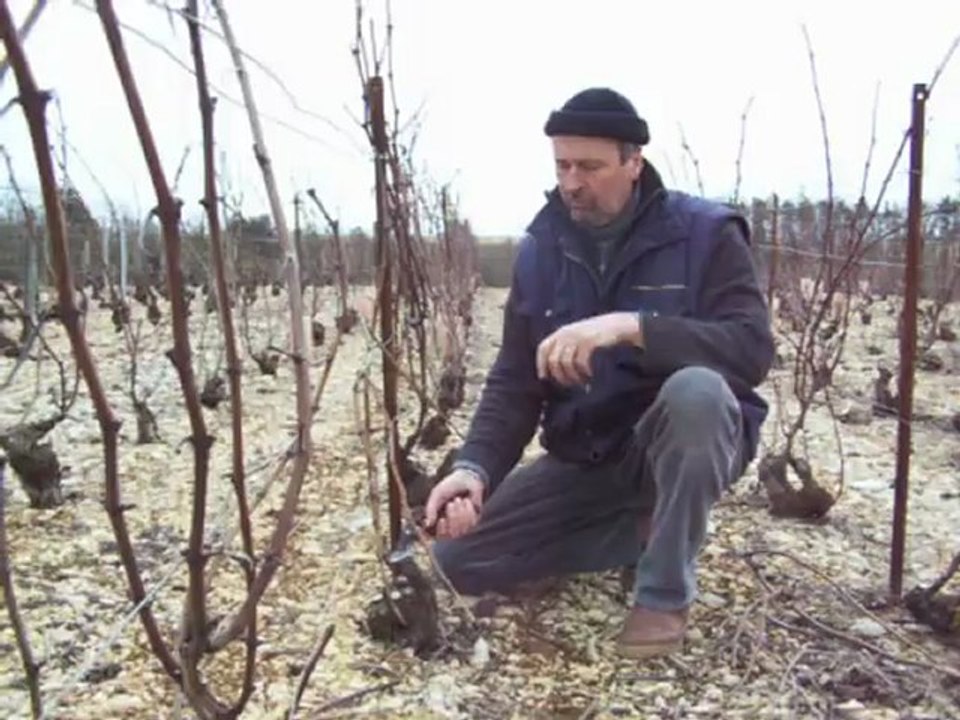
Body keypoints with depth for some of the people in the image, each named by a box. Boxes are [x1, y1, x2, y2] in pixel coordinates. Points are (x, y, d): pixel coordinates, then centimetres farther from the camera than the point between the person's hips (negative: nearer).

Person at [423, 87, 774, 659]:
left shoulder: (705, 233, -13)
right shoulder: (539, 250, -2)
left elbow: (753, 349, -27)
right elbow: (513, 383, -5)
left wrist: (630, 327, -40)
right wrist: (476, 468, -23)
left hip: (687, 444, -4)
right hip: (584, 460, 5)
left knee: (696, 390, -39)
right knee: (460, 556, -6)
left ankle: (666, 593, -17)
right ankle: (649, 530, 7)